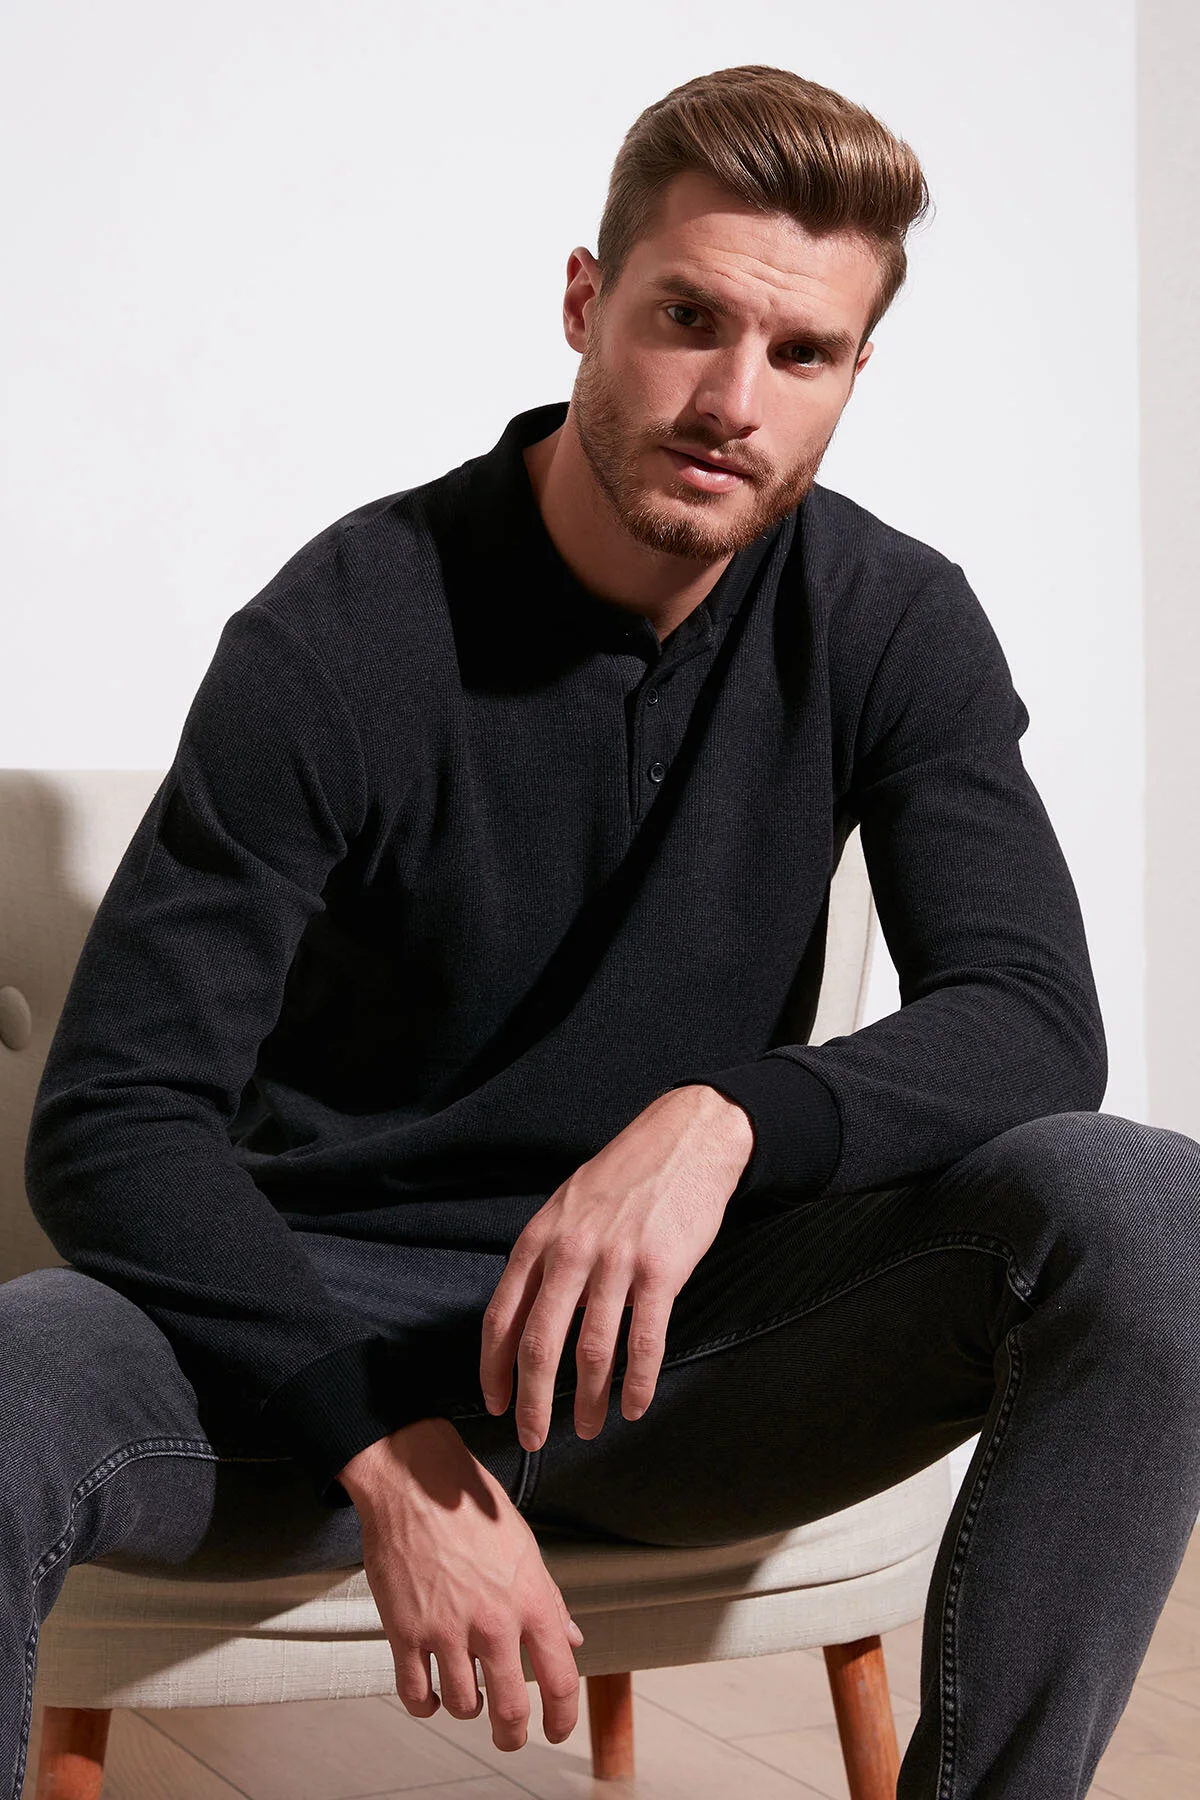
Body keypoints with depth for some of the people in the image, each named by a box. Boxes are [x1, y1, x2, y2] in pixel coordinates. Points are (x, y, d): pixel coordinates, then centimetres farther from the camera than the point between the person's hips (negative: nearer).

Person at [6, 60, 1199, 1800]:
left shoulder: (895, 627, -2)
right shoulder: (343, 633, -12)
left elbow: (1036, 1021, -10)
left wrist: (727, 1120, -31)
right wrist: (389, 1450, -27)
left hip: (680, 1331, 3)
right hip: (332, 1325, -2)